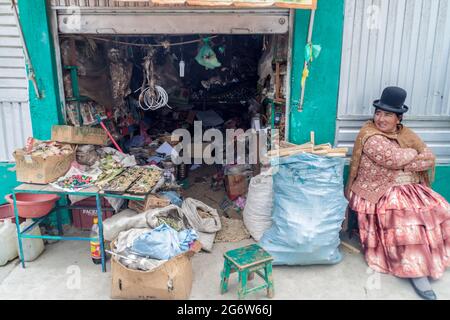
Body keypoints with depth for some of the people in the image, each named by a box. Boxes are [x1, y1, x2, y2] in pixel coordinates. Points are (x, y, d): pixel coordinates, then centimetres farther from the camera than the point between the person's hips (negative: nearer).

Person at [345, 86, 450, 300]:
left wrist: (403, 159, -13)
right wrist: (415, 154, 0)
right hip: (379, 193, -7)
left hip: (408, 189, 7)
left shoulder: (405, 134, 11)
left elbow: (429, 158, 3)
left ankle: (431, 256, 6)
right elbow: (396, 159, -20)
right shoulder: (370, 136, -11)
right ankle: (416, 271, -16)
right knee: (410, 216, -29)